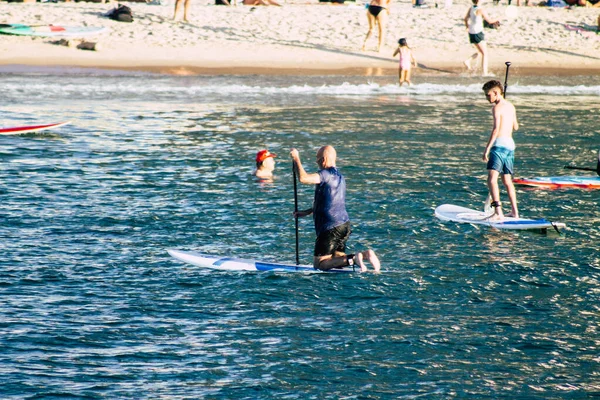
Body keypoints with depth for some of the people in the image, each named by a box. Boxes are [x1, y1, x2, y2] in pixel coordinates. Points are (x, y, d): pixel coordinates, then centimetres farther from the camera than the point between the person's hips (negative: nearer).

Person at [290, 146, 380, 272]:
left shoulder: (327, 174, -15)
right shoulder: (338, 176, 17)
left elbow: (303, 178, -28)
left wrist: (296, 159, -15)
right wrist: (307, 212, 26)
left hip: (331, 228, -9)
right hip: (344, 224, 9)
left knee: (319, 264, -5)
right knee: (337, 260, 18)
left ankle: (352, 259, -22)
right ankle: (364, 254, -4)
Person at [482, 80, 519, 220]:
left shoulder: (497, 108, -9)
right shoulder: (511, 106, 15)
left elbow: (496, 129, -19)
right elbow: (515, 127, 26)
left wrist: (487, 148, -20)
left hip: (500, 143, -9)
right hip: (511, 144, 9)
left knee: (492, 178, -17)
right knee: (507, 180, 19)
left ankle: (498, 211, -29)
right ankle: (515, 211, 22)